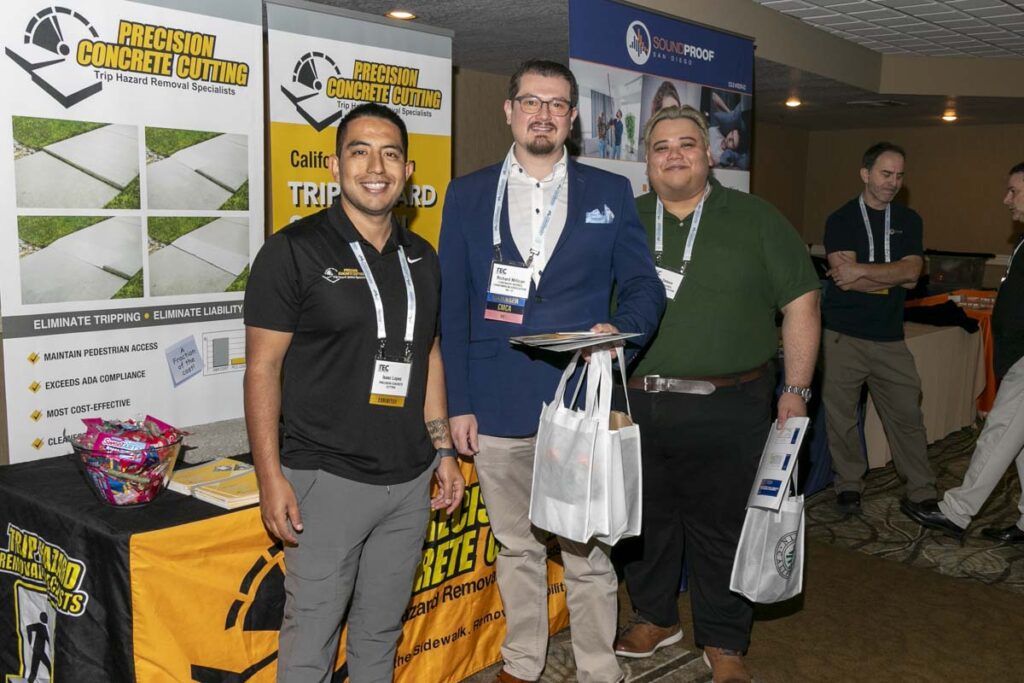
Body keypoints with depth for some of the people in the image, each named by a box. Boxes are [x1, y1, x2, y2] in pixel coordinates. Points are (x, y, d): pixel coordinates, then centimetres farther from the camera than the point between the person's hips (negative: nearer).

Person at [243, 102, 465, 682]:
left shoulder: (422, 259, 9)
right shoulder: (294, 251, -8)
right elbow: (263, 368, -9)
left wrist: (443, 450, 13)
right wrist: (271, 477, -14)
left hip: (410, 479, 5)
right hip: (327, 478, -5)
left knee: (383, 628, 17)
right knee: (312, 633, 4)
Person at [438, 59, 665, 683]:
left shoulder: (612, 193, 7)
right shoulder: (467, 195, 7)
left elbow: (644, 286, 6)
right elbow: (454, 307, 5)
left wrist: (620, 329, -17)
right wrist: (459, 403, 1)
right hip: (497, 404, 1)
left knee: (588, 551, 6)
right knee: (518, 548, 16)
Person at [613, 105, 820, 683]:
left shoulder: (757, 219, 2)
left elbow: (800, 303, 2)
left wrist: (797, 390, -2)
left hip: (726, 410, -2)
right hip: (634, 405, 3)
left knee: (721, 528, 7)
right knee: (644, 521, 14)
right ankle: (656, 618, 36)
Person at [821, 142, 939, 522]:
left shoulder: (908, 220, 11)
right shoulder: (841, 220, -1)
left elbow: (911, 273, -5)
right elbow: (844, 279, -14)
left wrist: (861, 270, -14)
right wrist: (894, 276, -8)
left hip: (890, 337, 3)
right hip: (843, 335, -3)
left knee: (908, 416, 3)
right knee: (841, 417, 3)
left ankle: (921, 496, 11)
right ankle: (849, 486, 20)